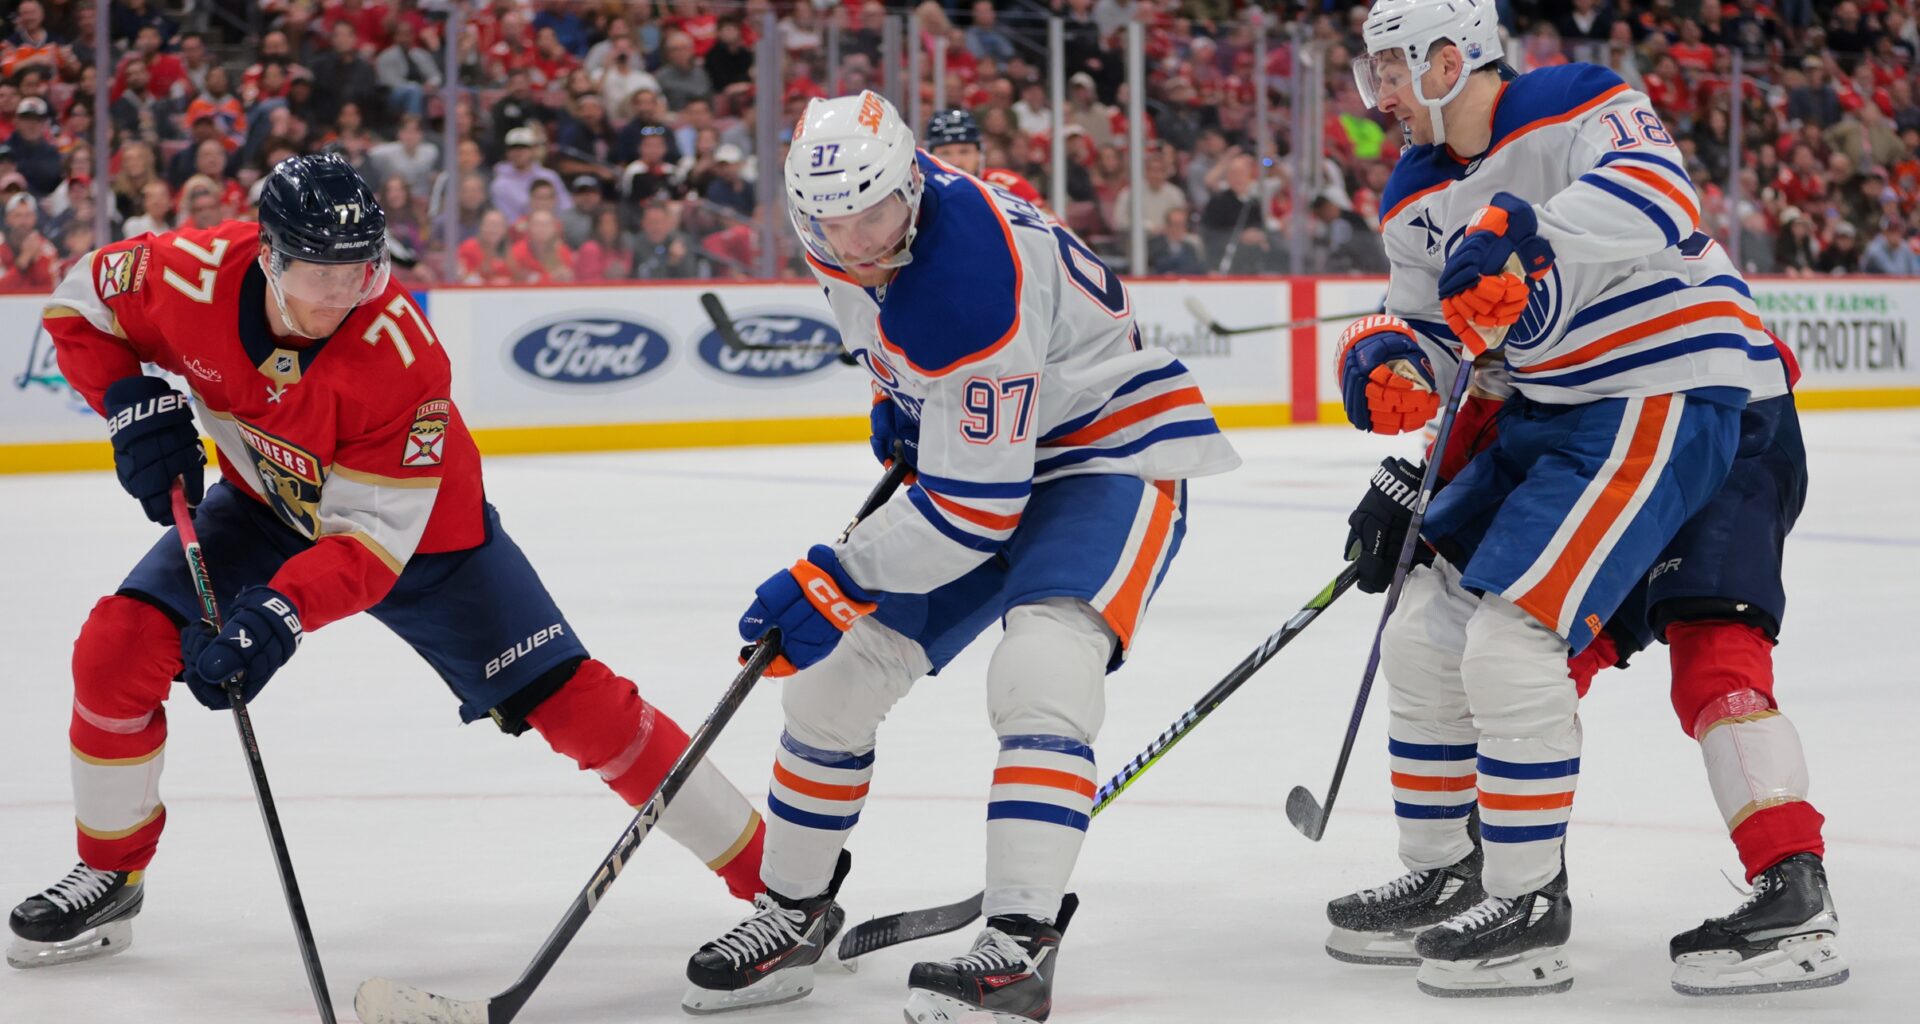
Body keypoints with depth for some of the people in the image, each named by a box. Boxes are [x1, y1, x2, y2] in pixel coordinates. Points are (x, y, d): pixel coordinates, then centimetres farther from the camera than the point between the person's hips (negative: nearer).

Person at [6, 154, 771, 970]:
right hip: (270, 506, 4)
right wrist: (134, 406, -19)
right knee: (117, 650, -13)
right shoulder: (196, 276, -26)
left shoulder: (403, 357, -35)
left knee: (574, 703, -11)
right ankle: (109, 877, 10)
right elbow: (80, 301, -4)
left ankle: (770, 872, -4)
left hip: (421, 527, -4)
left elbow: (375, 536, -33)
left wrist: (280, 614, -46)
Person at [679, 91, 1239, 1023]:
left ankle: (1021, 947, -32)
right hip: (971, 448, 9)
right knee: (836, 672, 5)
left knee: (1038, 673, -33)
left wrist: (829, 584, -25)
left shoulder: (968, 288, -36)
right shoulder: (843, 226, -10)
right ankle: (792, 915, 21)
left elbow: (974, 510, -31)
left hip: (1111, 451, -9)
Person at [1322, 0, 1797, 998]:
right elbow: (1430, 331, 13)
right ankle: (1443, 875, 25)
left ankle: (1528, 903, -8)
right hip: (1545, 416, 9)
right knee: (1424, 630, 10)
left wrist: (1528, 241, -48)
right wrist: (1388, 360, -10)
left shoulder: (1581, 110, -15)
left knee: (1510, 636, -19)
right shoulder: (1417, 197, 11)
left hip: (1666, 399, -9)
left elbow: (1652, 199, -34)